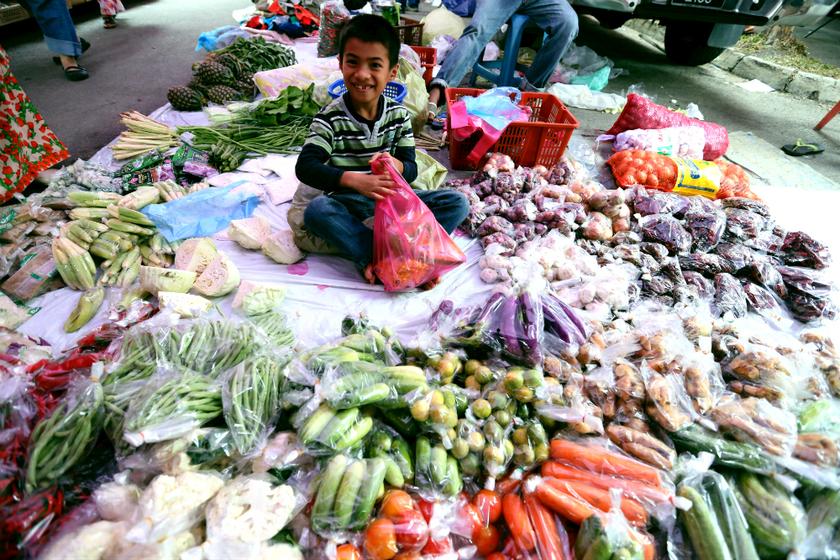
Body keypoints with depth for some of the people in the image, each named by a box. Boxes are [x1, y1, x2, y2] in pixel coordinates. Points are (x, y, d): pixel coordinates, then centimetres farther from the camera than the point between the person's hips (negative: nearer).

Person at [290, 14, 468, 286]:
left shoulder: (399, 115, -1)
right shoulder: (332, 118, -10)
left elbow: (411, 168, -2)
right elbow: (305, 167, -22)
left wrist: (396, 165, -28)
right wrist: (355, 180, -38)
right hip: (348, 202, -3)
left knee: (457, 203, -12)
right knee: (316, 210, -35)